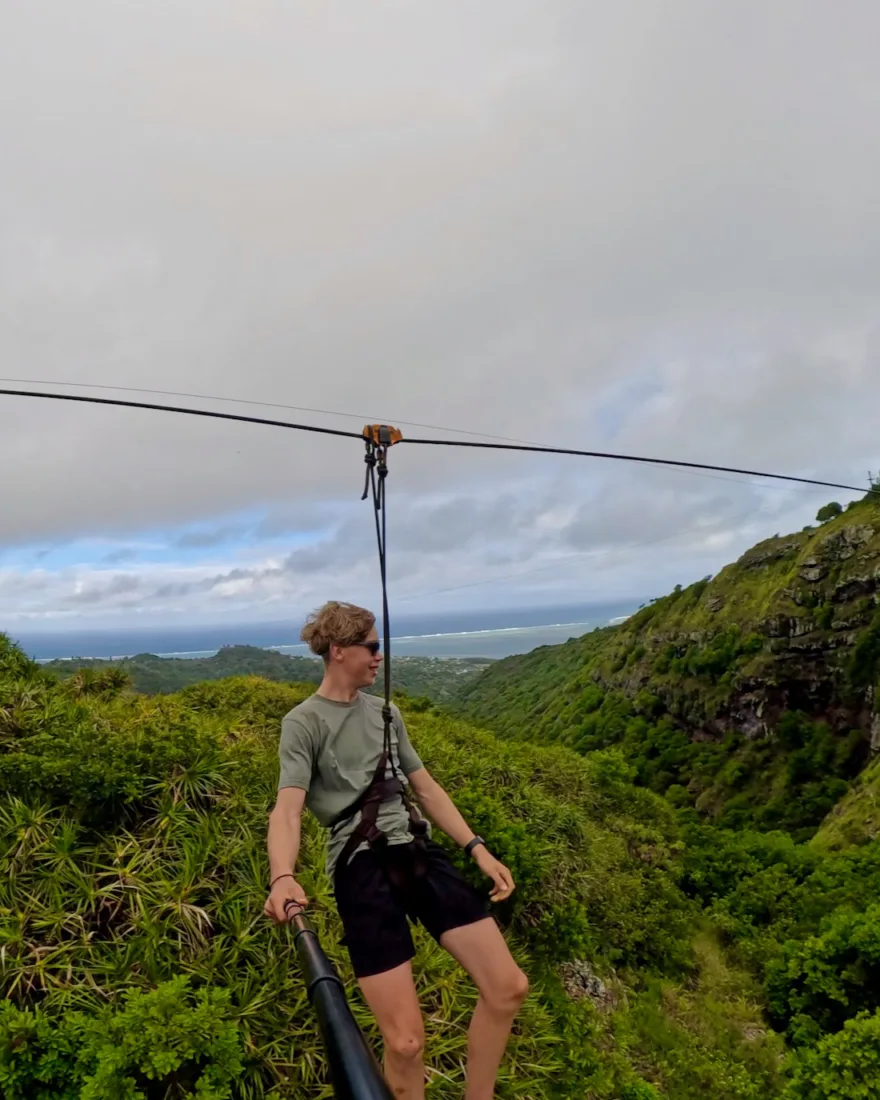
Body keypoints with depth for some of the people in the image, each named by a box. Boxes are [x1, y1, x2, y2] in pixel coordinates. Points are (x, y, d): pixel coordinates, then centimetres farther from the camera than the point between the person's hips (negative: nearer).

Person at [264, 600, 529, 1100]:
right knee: (406, 1041, -12)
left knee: (509, 988, 3)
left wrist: (477, 848, 12)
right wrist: (282, 876, -34)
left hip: (418, 851, 6)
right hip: (362, 867, -6)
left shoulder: (385, 712, 17)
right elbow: (288, 808, -14)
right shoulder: (303, 722, -2)